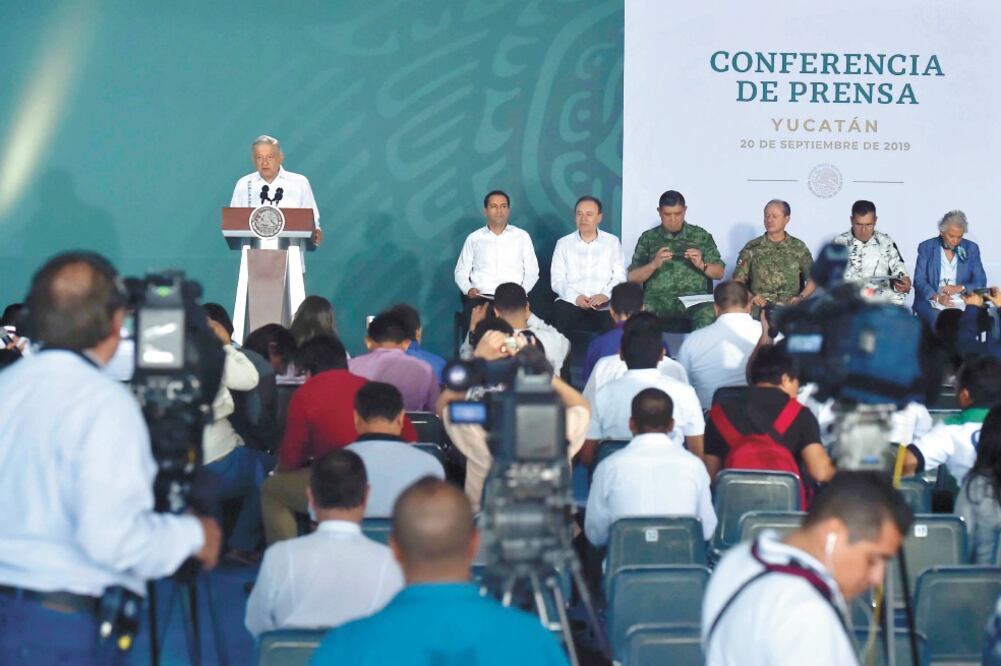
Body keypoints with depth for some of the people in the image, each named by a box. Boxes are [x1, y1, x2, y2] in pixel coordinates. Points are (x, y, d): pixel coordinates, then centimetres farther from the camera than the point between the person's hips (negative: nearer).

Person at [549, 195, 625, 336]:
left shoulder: (612, 242, 12)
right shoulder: (563, 243, 12)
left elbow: (620, 277, 5)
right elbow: (557, 280, 4)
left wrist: (606, 294, -15)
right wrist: (576, 297, -14)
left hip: (603, 305, 0)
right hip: (572, 302, 0)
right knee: (560, 312, -33)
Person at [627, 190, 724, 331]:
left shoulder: (701, 236, 13)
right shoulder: (648, 238, 13)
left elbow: (719, 273, 15)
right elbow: (633, 277, 8)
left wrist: (701, 265, -5)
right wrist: (654, 264, -9)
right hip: (658, 298, 0)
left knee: (708, 315, -34)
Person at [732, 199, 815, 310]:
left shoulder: (799, 248, 10)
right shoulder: (751, 248, 7)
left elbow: (812, 279, 11)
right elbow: (738, 281, 7)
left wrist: (801, 298, -5)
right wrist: (750, 297, -10)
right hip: (759, 311, 0)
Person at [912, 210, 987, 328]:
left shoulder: (971, 248, 11)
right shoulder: (926, 247, 6)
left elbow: (980, 282, 9)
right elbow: (919, 280, -2)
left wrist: (960, 288, -11)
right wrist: (937, 297, -20)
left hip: (962, 303, 1)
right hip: (931, 303, -1)